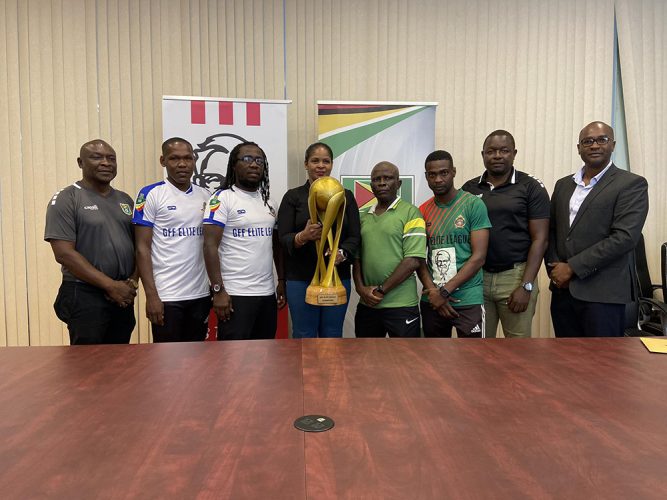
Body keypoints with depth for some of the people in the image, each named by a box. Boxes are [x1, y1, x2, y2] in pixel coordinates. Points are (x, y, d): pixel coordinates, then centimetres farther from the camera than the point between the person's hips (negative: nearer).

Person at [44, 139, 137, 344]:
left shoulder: (125, 200, 12)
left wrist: (132, 282, -5)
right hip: (85, 297, -5)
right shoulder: (66, 199, -6)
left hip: (124, 297, 6)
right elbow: (64, 253, -14)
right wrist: (111, 286, -16)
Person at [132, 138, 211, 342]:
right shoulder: (150, 195, -4)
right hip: (166, 295, -4)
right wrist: (151, 295, -13)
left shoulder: (205, 196, 9)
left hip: (201, 294, 5)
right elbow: (142, 248, -7)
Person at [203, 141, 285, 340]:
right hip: (235, 294, -6)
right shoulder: (222, 198, -6)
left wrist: (282, 281, 12)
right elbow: (210, 246, -11)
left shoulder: (268, 201, 13)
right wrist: (218, 290, -16)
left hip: (267, 293, 6)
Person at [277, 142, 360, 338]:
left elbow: (354, 236, 3)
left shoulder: (346, 196, 8)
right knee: (304, 336, 5)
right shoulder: (293, 196, 4)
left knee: (332, 336, 9)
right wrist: (302, 237, -25)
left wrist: (342, 253, -18)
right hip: (301, 279, -1)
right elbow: (283, 238, -3)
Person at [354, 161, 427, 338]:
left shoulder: (410, 213, -6)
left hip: (401, 306, -5)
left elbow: (413, 260, -14)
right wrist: (361, 288, -4)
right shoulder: (364, 217, 11)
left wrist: (381, 289, -12)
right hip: (367, 305, 5)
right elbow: (357, 257, 12)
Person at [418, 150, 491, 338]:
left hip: (468, 301, -4)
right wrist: (432, 291, -8)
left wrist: (445, 291, -12)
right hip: (431, 301, 4)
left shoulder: (474, 205, -5)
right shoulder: (423, 211, 7)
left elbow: (478, 257, -10)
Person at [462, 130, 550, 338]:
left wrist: (526, 286, -12)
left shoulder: (531, 187, -1)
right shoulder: (469, 188, 7)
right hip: (476, 277, 3)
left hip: (515, 276, -2)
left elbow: (539, 239, -5)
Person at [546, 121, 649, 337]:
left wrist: (572, 268, -15)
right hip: (562, 289, 5)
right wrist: (554, 269, -3)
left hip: (603, 294, -5)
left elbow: (624, 237, -14)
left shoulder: (632, 184, -3)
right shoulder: (563, 184, 14)